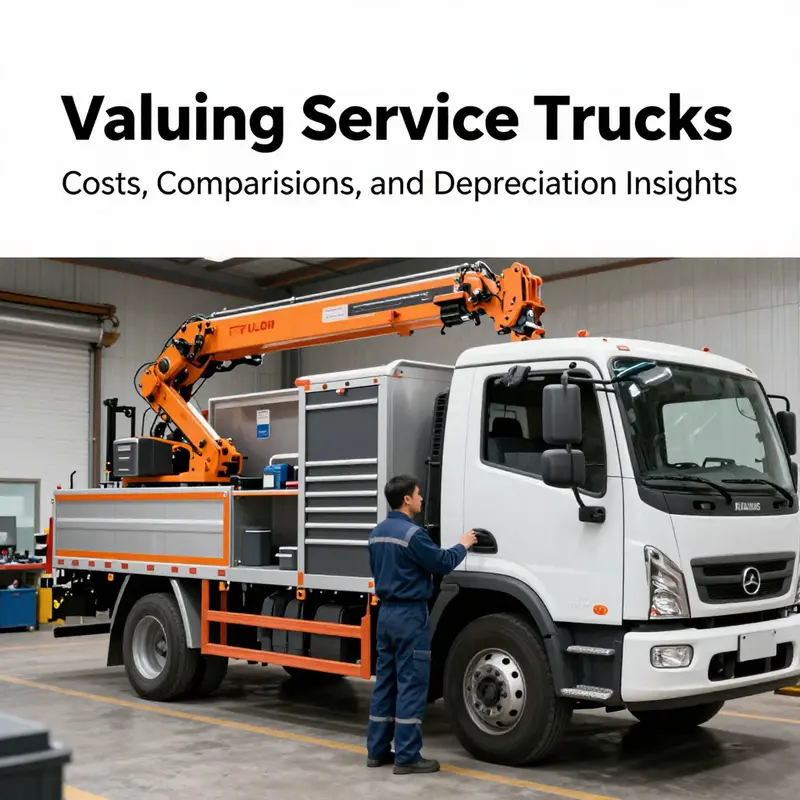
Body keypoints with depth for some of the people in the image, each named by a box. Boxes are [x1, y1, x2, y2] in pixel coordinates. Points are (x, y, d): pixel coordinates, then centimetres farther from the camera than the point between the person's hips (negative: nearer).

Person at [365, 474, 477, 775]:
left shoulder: (377, 533, 10)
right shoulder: (412, 533, -18)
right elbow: (443, 563, -11)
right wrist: (463, 545, 6)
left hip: (386, 612, 9)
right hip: (410, 615, -9)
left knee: (385, 683, 12)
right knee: (411, 685, -4)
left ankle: (377, 750, 17)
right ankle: (407, 756, -2)